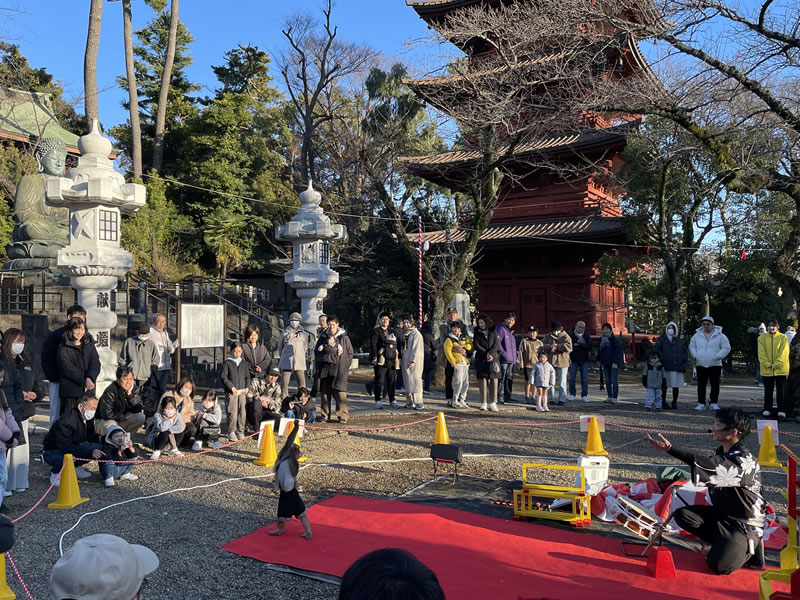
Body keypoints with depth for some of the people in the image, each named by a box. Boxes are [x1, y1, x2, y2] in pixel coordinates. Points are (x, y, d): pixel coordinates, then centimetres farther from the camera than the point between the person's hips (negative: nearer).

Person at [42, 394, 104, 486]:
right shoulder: (66, 420, -28)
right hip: (52, 451, -7)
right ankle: (55, 472, -7)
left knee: (100, 447, -13)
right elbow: (65, 447, -34)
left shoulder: (88, 418, -4)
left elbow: (90, 435, 8)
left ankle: (75, 467, 6)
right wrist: (89, 452, -39)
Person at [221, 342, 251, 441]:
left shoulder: (243, 363, 13)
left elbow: (247, 376, 17)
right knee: (233, 413, -6)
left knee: (242, 412, 4)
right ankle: (231, 432, 5)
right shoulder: (227, 363, -1)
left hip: (242, 391, 4)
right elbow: (223, 376, -6)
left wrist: (247, 387, 3)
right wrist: (232, 387, -11)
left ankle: (240, 432, 16)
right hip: (232, 392, -4)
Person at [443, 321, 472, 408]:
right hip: (457, 363, -6)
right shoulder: (449, 339, -1)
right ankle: (454, 401, -4)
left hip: (465, 362, 6)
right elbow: (448, 352, -7)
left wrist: (463, 347, -10)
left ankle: (462, 400, 18)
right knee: (459, 382, -12)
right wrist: (454, 363, -13)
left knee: (466, 382, 7)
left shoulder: (464, 337, 16)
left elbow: (470, 345, 7)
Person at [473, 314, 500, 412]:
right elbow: (476, 345, -4)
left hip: (493, 359, 1)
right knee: (482, 380, -4)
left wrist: (491, 354, -14)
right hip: (481, 359, -1)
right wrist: (486, 354, -12)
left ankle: (492, 403, 1)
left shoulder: (493, 331, 8)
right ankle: (483, 403, 2)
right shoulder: (477, 332, 5)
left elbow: (496, 344, 1)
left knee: (494, 380, -3)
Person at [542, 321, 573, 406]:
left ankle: (562, 399, 8)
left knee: (562, 382, 2)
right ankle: (551, 399, 17)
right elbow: (543, 345, -1)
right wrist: (550, 346, -19)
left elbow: (568, 347, -17)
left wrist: (557, 346, -19)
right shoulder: (548, 336, 8)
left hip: (562, 362, -3)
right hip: (551, 362, 3)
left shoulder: (565, 336, -3)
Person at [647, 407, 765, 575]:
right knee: (682, 514, -10)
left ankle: (749, 547, 6)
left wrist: (670, 449, -48)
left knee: (718, 565, -21)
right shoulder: (720, 453, 2)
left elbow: (711, 470, -41)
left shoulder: (744, 462, -27)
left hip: (744, 524, -8)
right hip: (720, 513, 8)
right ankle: (723, 543, -1)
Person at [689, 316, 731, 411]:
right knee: (701, 385, 2)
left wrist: (718, 356, -9)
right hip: (700, 365, 2)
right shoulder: (697, 335, 9)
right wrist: (695, 356, 1)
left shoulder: (720, 336, 2)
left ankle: (714, 404, 9)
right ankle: (701, 404, 7)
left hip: (715, 365, -2)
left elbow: (726, 348, 1)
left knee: (715, 385, 0)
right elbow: (691, 346, 17)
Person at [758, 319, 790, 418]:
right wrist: (767, 364, -16)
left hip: (780, 370, -1)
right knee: (768, 391, 9)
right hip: (766, 370, 2)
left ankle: (781, 411, 9)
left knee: (781, 391, 2)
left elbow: (784, 353, -8)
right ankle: (767, 409, 17)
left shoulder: (783, 338, -2)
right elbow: (761, 353, -3)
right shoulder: (762, 338, 3)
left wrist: (776, 365, -16)